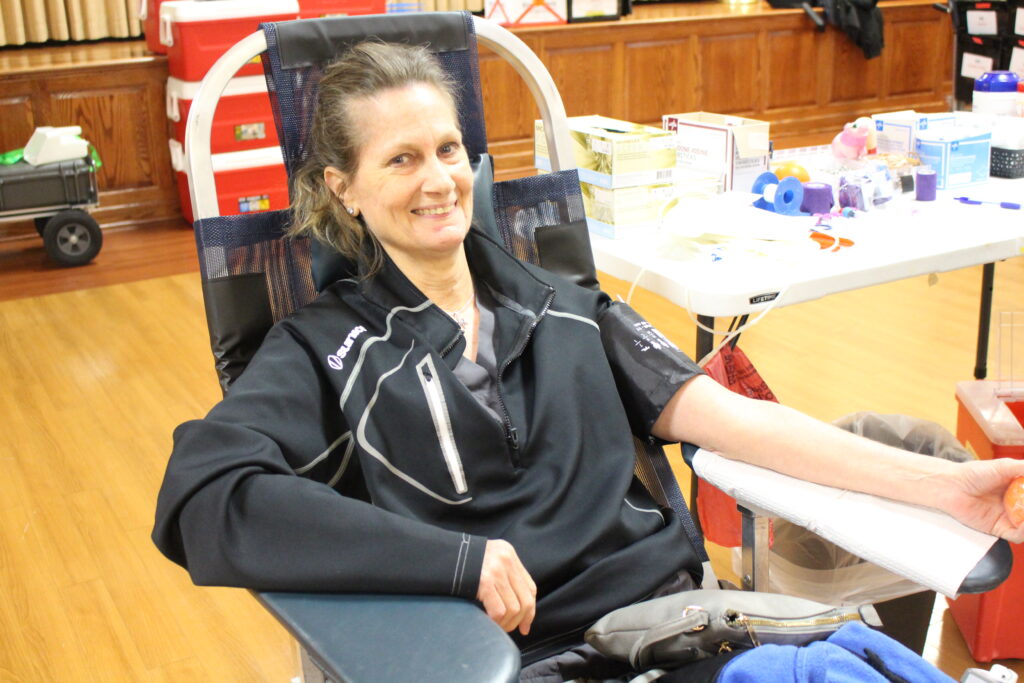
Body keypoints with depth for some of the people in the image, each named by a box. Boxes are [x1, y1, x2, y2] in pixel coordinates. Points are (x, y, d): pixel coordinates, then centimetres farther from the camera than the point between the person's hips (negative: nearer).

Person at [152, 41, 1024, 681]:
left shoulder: (560, 304, 17)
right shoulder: (327, 350, 3)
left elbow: (721, 415, 11)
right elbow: (203, 500, -14)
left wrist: (941, 482, 2)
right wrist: (460, 560, -18)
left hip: (675, 604, 5)